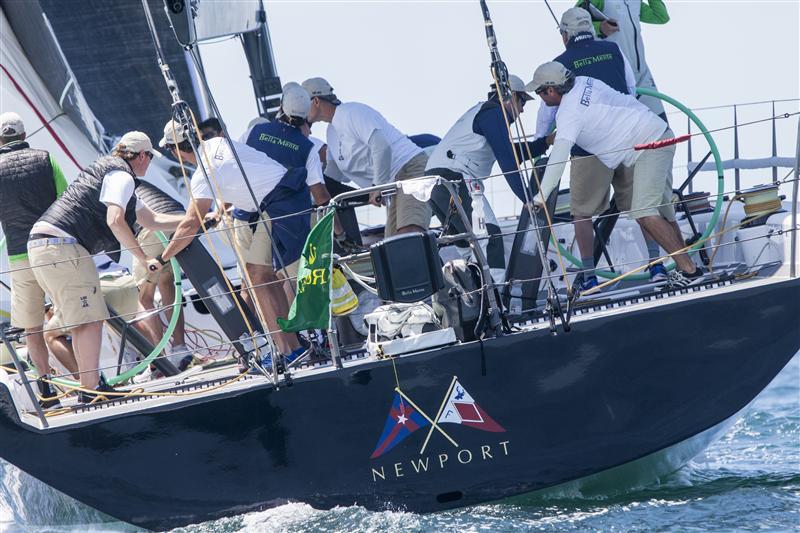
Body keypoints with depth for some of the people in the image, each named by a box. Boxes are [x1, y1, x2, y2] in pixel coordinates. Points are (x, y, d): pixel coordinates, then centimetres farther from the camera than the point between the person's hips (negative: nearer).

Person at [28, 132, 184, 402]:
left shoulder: (106, 170, 30)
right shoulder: (122, 176, -3)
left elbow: (153, 220, 31)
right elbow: (115, 221, -20)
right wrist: (144, 258, -13)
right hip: (62, 246, -10)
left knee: (81, 321, 16)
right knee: (91, 319, -7)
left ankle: (88, 385, 19)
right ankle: (92, 390, -8)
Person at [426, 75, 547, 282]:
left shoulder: (481, 111, 29)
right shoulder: (493, 113, -3)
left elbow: (515, 153, 31)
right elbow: (507, 160, -10)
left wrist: (546, 142, 28)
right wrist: (527, 199, -9)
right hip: (455, 177, -11)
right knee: (490, 236, -15)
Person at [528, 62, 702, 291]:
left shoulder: (569, 112, -18)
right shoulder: (582, 83, 7)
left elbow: (559, 157, -27)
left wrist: (540, 197, -28)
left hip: (650, 145, -10)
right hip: (660, 135, 10)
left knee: (644, 213, -17)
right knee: (661, 210, 12)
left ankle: (688, 269, -18)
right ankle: (683, 269, 14)